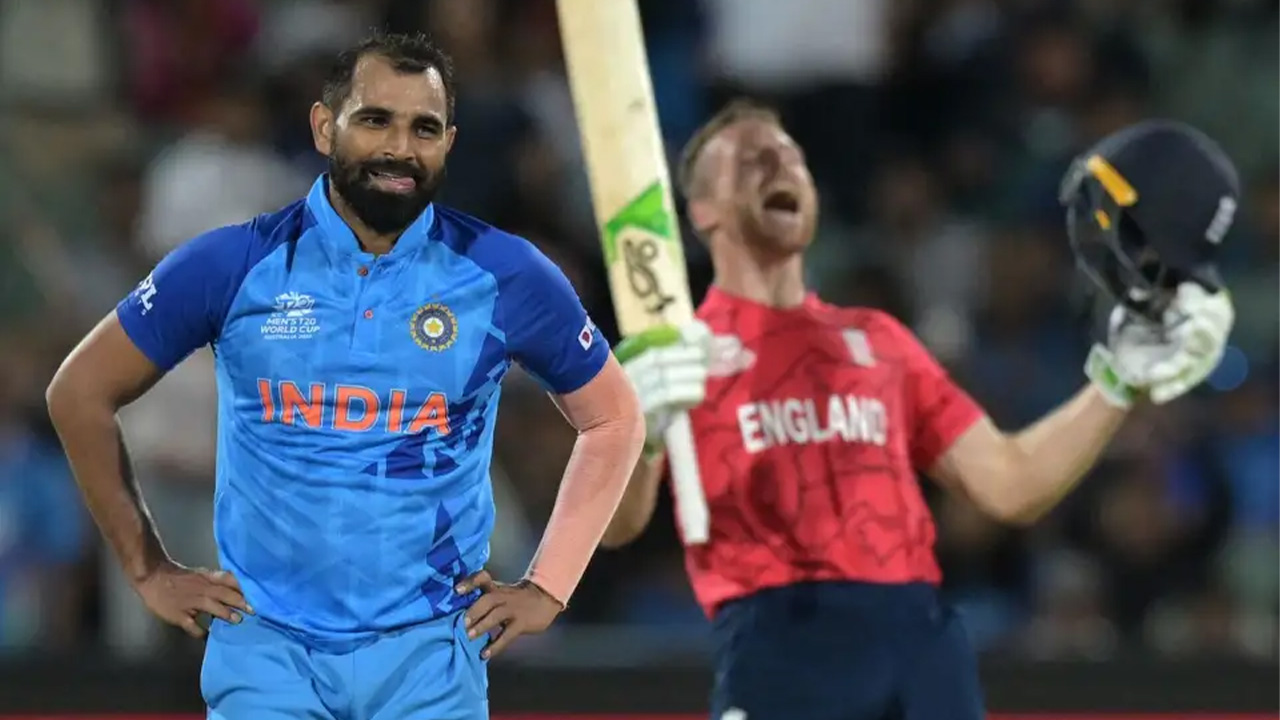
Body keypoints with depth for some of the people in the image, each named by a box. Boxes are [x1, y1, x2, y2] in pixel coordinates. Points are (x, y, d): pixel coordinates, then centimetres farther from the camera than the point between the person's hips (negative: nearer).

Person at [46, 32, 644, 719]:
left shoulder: (505, 278, -1)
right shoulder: (233, 266, -2)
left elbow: (612, 418, 13)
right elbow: (81, 391, 9)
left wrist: (547, 588, 7)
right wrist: (150, 571, 8)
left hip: (430, 651, 0)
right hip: (265, 648, 0)